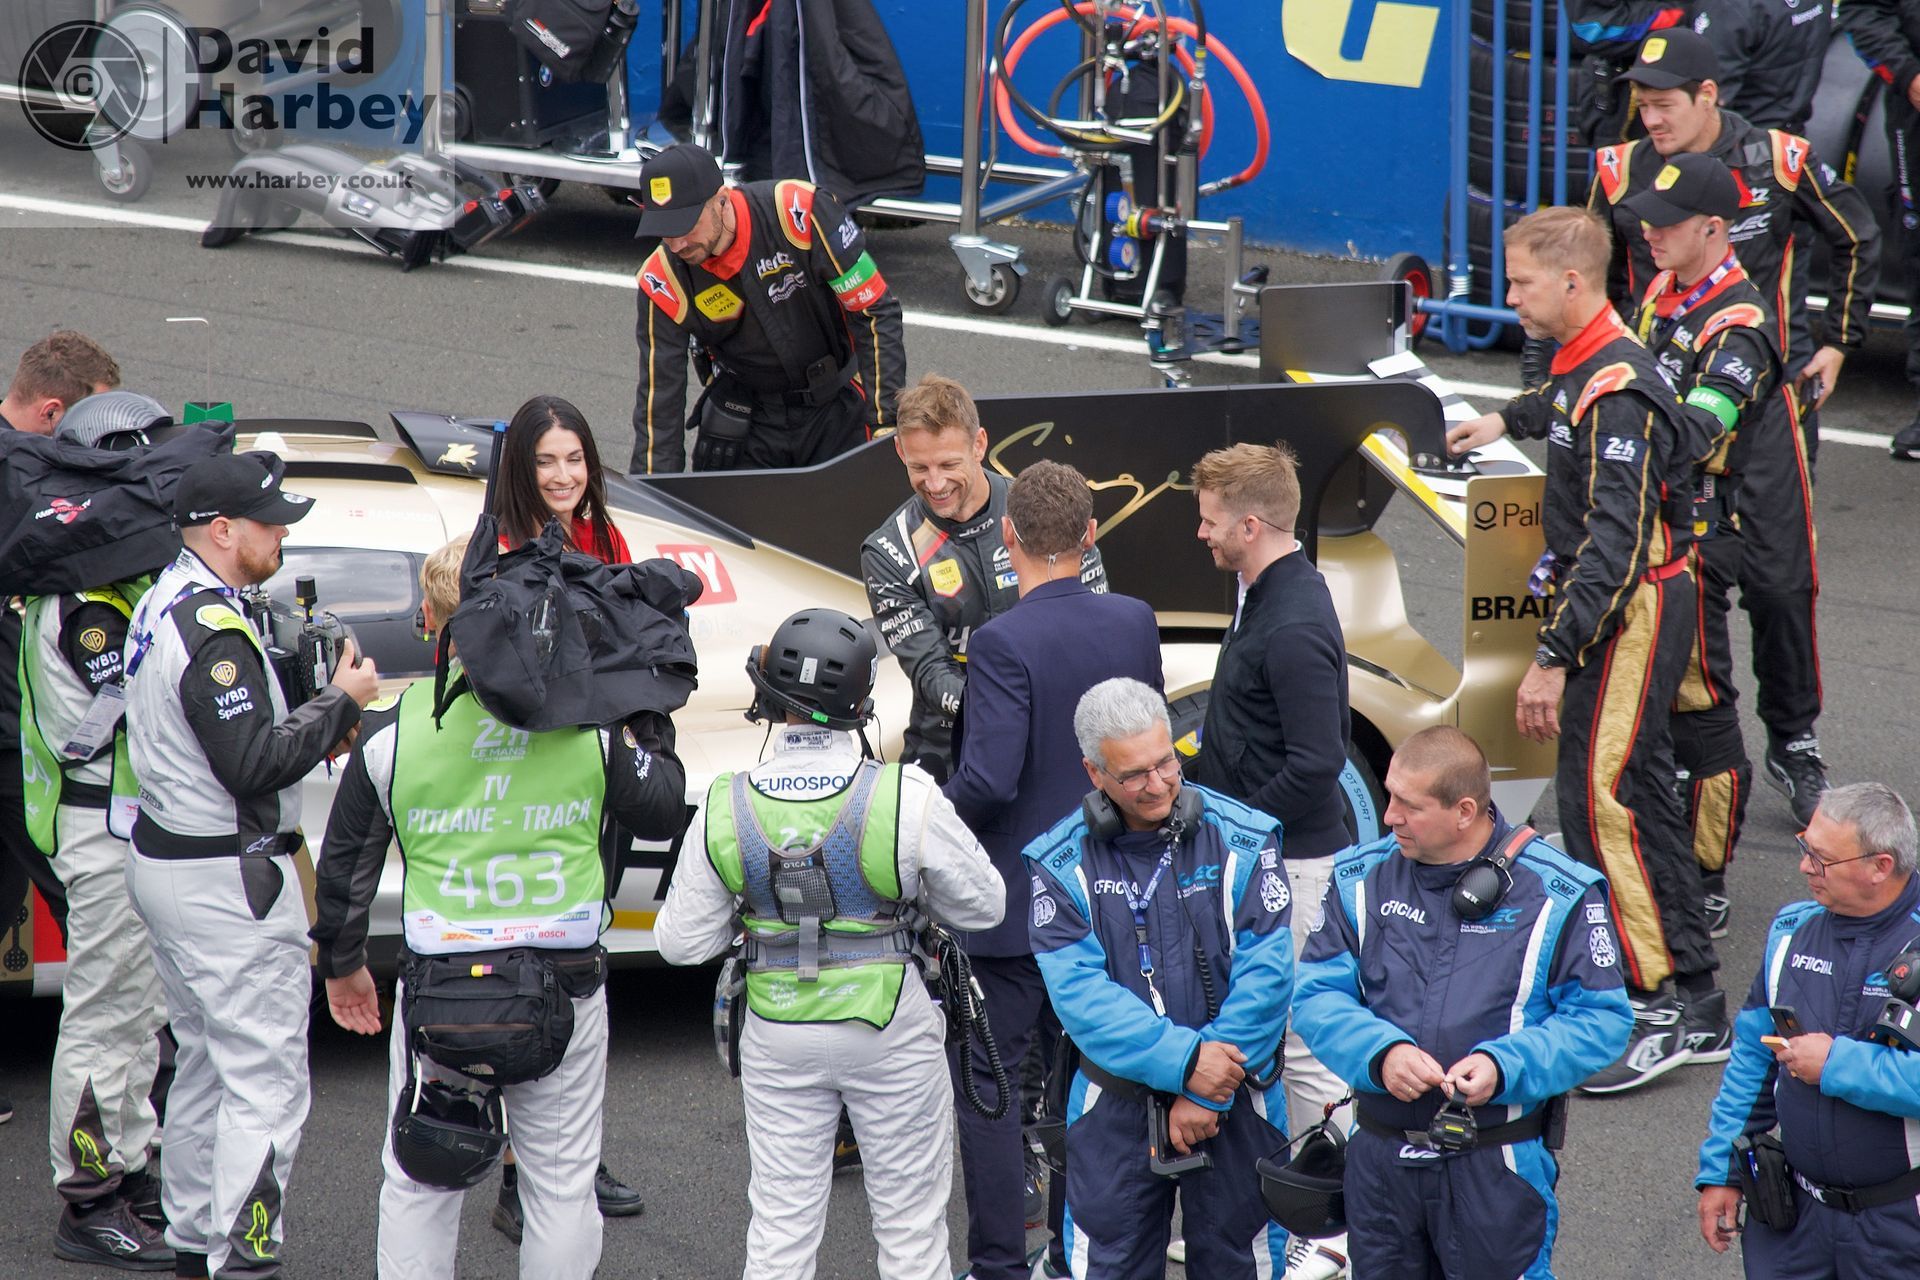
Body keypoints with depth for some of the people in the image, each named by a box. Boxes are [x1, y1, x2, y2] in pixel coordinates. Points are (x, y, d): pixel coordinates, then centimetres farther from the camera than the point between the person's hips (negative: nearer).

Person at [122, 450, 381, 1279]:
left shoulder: (163, 604, 10)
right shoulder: (214, 628, -22)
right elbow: (253, 765, -25)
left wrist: (314, 729, 5)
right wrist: (340, 704, -14)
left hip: (163, 860, 11)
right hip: (226, 882, -11)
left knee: (206, 1066, 20)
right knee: (265, 1081, -6)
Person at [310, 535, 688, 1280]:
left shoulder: (393, 730, -5)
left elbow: (346, 863, 5)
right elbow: (661, 813, 7)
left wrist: (341, 964, 20)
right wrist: (652, 728, 22)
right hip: (565, 992, 0)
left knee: (418, 1187, 12)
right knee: (562, 1184, 11)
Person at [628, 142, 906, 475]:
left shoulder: (800, 211, -25)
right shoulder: (663, 282, -17)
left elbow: (874, 312, -18)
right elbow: (659, 400, -11)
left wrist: (886, 421, -21)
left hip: (837, 411, -2)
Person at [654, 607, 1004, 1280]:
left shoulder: (725, 809, -12)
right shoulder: (907, 799, -18)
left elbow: (682, 940, -2)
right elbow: (983, 905, -5)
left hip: (778, 1037, 2)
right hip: (890, 1034, -2)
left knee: (780, 1225, 12)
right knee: (911, 1224, 11)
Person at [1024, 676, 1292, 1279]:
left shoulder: (1243, 839, -6)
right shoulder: (1062, 862, -4)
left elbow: (1265, 976, -10)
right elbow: (1077, 990, -13)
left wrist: (1209, 1095, -15)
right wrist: (1183, 1059, -23)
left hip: (1235, 1103, 0)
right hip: (1116, 1104, 0)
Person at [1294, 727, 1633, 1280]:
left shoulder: (1558, 895, -7)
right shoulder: (1362, 879, 3)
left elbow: (1601, 1017, -8)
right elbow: (1316, 996, -1)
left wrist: (1504, 1066, -23)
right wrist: (1379, 1052, -20)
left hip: (1499, 1170, -3)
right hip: (1381, 1162, 4)